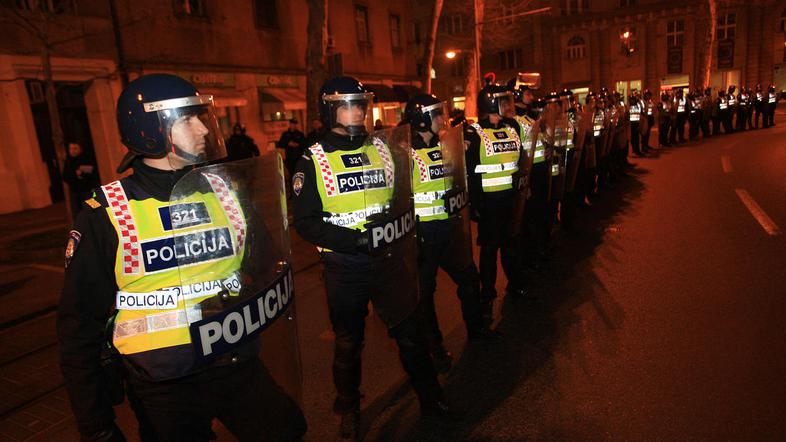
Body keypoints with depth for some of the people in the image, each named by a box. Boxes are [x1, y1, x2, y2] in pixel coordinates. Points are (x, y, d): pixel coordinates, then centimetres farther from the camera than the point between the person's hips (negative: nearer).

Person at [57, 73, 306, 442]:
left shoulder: (224, 192, 0)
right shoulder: (105, 216, -10)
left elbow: (265, 268, 10)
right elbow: (81, 325, -5)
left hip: (239, 368, 3)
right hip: (161, 389, -2)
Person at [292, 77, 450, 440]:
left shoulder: (383, 149, 6)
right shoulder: (314, 160, -6)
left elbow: (403, 198, 12)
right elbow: (305, 222, -11)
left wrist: (390, 220, -11)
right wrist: (356, 239, -23)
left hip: (388, 260, 3)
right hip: (344, 268, -2)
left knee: (410, 332, 12)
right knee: (348, 342, 14)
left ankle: (430, 399, 35)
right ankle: (349, 410, 39)